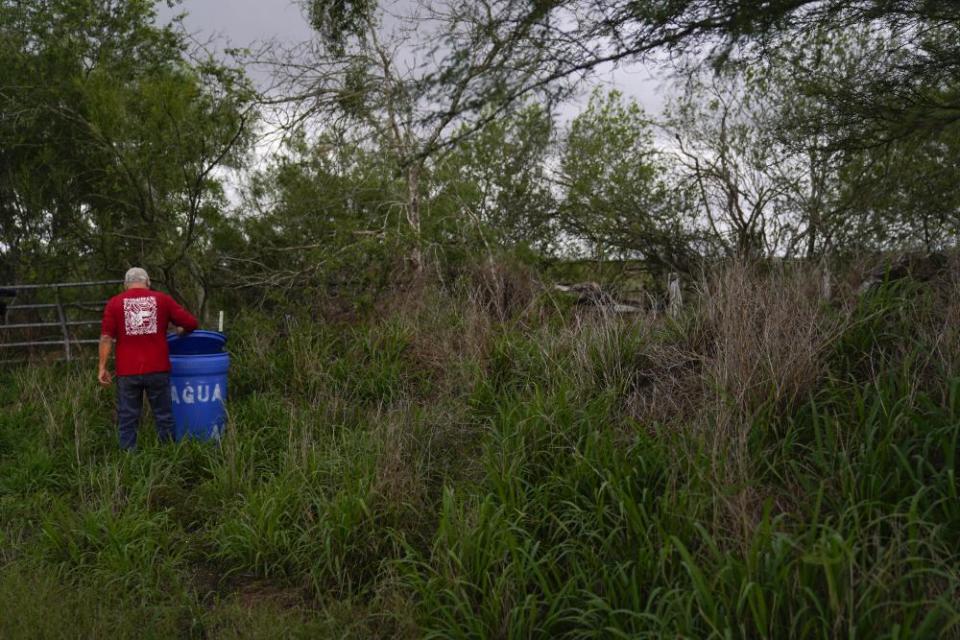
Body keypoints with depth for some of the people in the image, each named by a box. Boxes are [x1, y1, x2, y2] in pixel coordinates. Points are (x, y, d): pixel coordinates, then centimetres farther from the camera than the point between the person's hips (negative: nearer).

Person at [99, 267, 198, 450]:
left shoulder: (114, 303, 4)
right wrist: (181, 331, 24)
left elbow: (106, 337, -3)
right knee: (164, 417, 8)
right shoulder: (162, 299, 5)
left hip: (127, 371, 0)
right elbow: (191, 323, 3)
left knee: (128, 420, 6)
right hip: (157, 369, 0)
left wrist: (102, 368, 0)